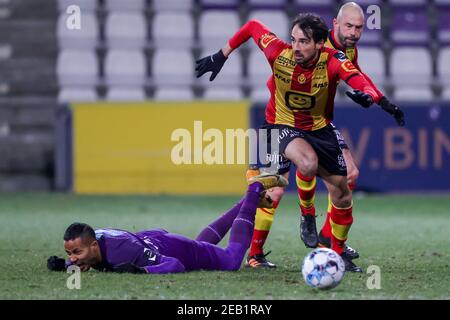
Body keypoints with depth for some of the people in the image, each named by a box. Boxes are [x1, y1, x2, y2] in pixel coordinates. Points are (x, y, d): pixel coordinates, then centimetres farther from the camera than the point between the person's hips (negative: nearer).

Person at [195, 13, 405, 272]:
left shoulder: (333, 61, -25)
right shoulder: (279, 53, -24)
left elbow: (362, 84, -39)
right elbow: (252, 27, -6)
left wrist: (367, 95, -62)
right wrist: (221, 57, -2)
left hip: (320, 128, 2)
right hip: (282, 125, -2)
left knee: (342, 194, 7)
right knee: (308, 163, -36)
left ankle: (339, 253, 29)